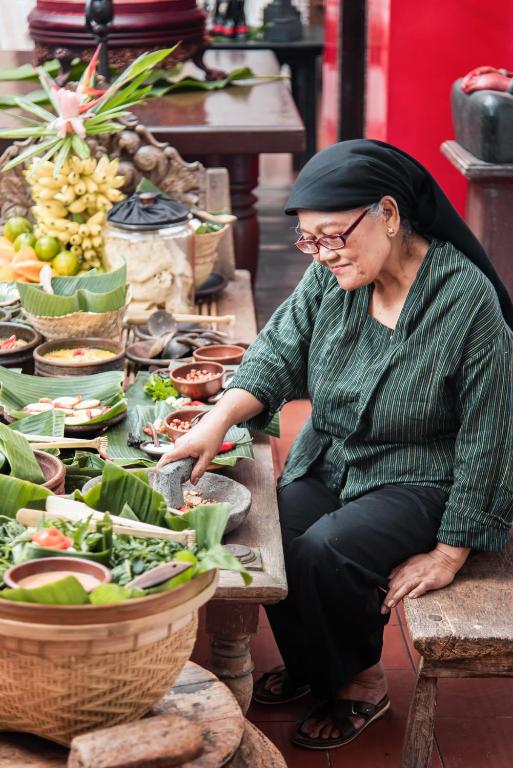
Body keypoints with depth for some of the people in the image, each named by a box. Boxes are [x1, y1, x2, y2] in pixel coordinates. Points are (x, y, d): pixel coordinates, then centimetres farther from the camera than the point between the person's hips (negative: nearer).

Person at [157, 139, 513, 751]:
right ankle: (308, 663, 15)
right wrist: (220, 418, -26)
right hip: (330, 463, 6)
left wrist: (449, 554, -15)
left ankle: (359, 683, 4)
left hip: (420, 480, -5)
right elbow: (280, 352, -6)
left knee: (323, 552, -26)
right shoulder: (332, 274, -7)